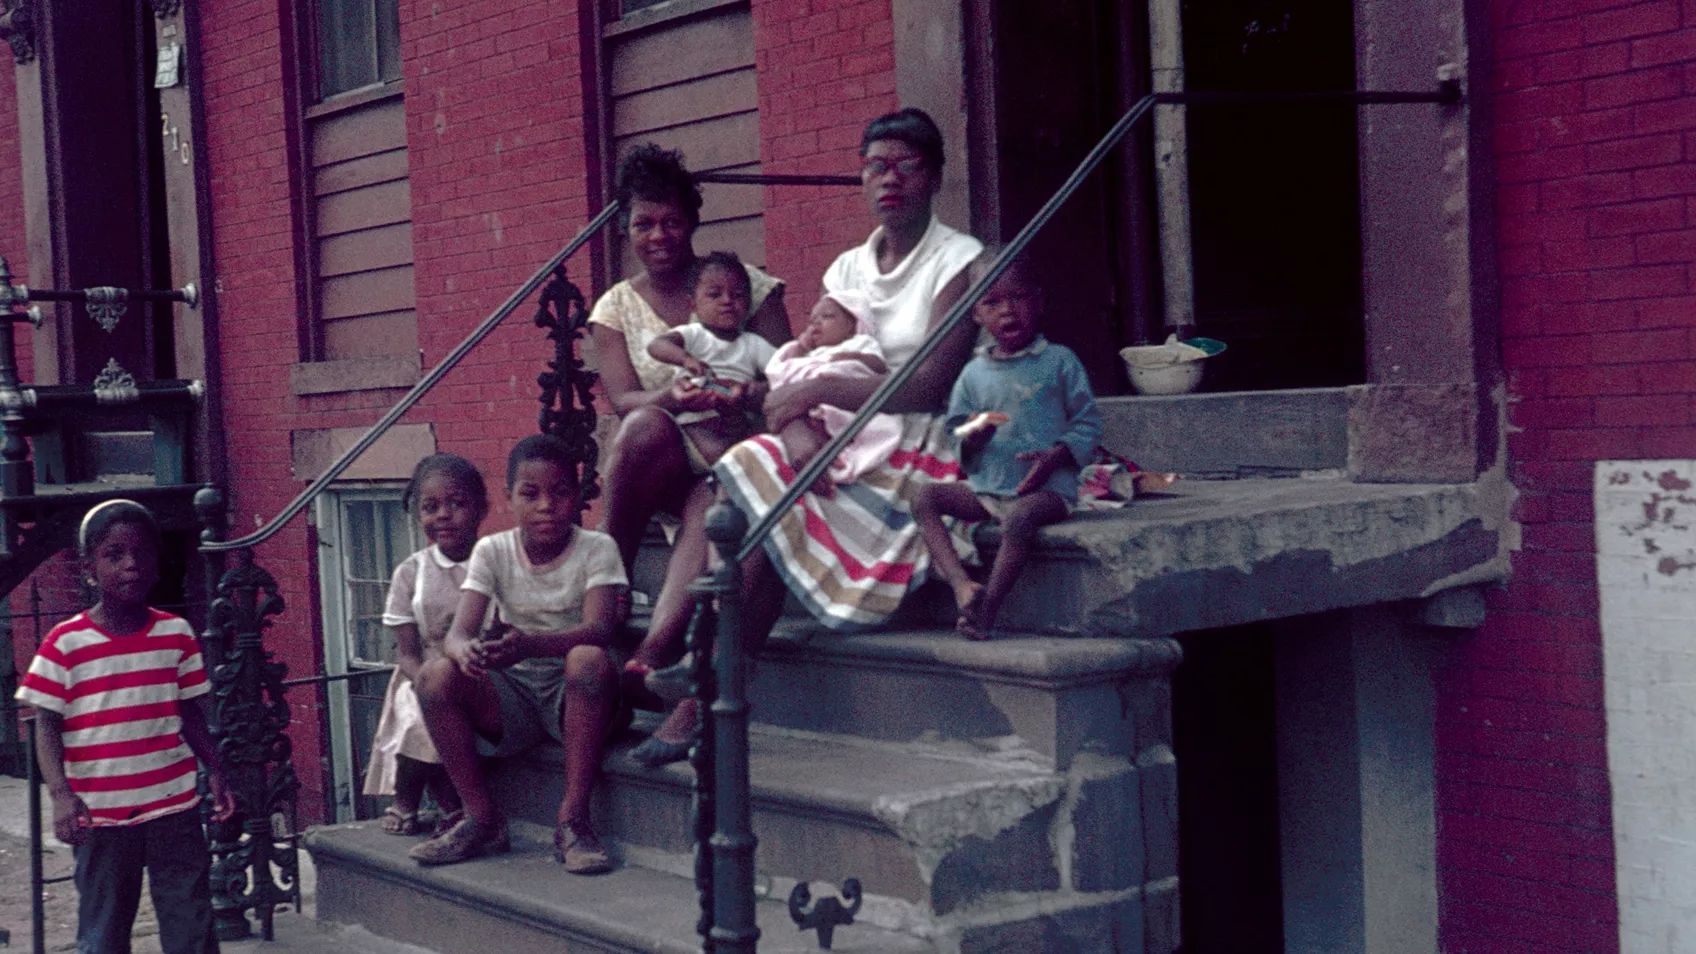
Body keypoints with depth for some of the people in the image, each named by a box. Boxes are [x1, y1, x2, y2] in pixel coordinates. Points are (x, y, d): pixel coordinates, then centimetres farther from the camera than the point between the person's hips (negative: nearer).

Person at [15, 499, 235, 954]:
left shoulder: (177, 633, 3)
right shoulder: (66, 643, -6)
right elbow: (47, 727, -6)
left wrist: (216, 772, 2)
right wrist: (61, 794, -18)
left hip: (174, 808, 2)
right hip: (100, 816, -2)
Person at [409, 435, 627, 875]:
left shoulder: (596, 549, -7)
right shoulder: (493, 551, -1)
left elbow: (598, 630, -24)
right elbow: (457, 632, -13)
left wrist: (528, 644, -44)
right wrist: (466, 650, -41)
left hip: (575, 695, -3)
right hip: (514, 695, 3)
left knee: (589, 660, -36)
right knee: (436, 675, -24)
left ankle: (573, 819, -29)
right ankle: (482, 818, -13)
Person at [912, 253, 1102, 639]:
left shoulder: (1059, 361, 2)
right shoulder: (973, 374, 12)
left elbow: (1088, 423, 0)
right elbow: (955, 443, 14)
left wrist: (1056, 456, -17)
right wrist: (971, 437, -10)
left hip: (1047, 488, -5)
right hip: (985, 490, 5)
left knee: (1020, 516, -36)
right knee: (925, 497, -15)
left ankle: (986, 611, -28)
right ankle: (962, 585, -32)